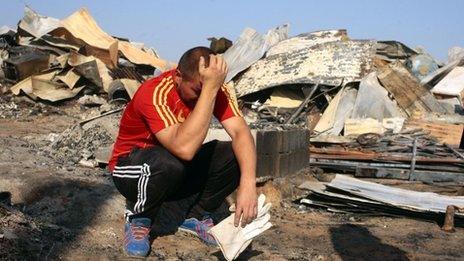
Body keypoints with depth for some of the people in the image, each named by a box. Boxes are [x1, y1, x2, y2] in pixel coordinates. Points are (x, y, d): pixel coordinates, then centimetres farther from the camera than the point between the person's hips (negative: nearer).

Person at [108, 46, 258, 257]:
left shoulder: (215, 89, -14)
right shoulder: (154, 93, -31)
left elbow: (240, 132, -24)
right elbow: (184, 148, -44)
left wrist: (248, 184, -40)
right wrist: (209, 89, -45)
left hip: (181, 173, 5)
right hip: (133, 169, -5)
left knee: (235, 156, -19)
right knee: (168, 163, -39)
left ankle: (196, 218, 3)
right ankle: (138, 220, -7)